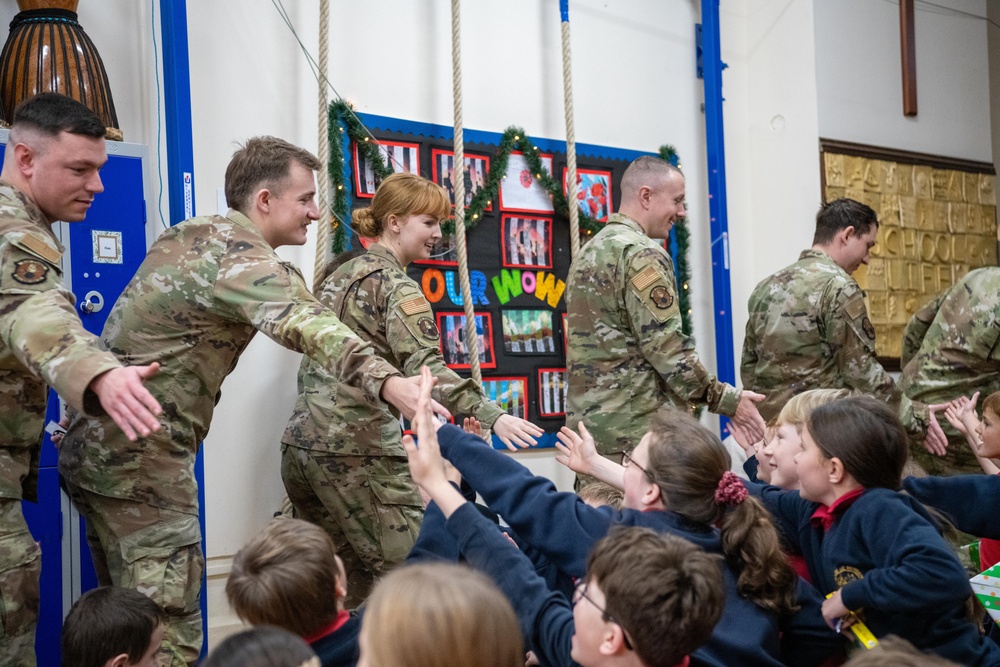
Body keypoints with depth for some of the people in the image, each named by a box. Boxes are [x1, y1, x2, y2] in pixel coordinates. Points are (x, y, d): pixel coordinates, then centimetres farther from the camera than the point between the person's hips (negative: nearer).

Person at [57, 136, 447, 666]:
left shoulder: (190, 234, 14)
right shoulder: (241, 255, -15)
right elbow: (303, 325, -34)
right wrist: (389, 383, -49)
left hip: (95, 445, 10)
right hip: (141, 457, -10)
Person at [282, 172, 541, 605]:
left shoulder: (340, 276, 19)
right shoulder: (395, 285, -8)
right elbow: (423, 365, -23)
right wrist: (491, 415, -31)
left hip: (301, 445, 9)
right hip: (356, 448, -9)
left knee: (348, 581, 15)